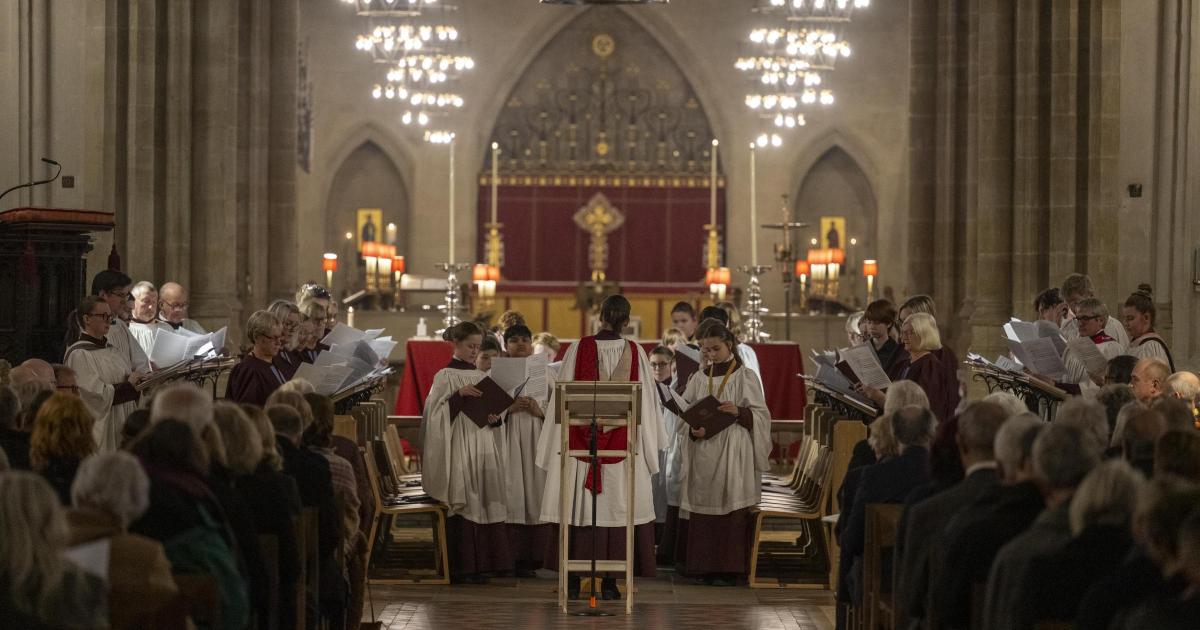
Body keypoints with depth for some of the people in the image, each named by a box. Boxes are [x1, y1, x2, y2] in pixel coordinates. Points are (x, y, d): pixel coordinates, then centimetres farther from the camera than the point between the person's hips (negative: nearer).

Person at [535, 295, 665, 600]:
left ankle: (573, 580, 8)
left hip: (580, 446, 0)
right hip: (622, 448, 0)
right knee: (616, 507, 5)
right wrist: (648, 447, 11)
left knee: (579, 507, 6)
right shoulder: (635, 353, -2)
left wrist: (559, 445, 6)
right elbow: (646, 403, 2)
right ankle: (610, 581, 5)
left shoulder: (578, 349, -4)